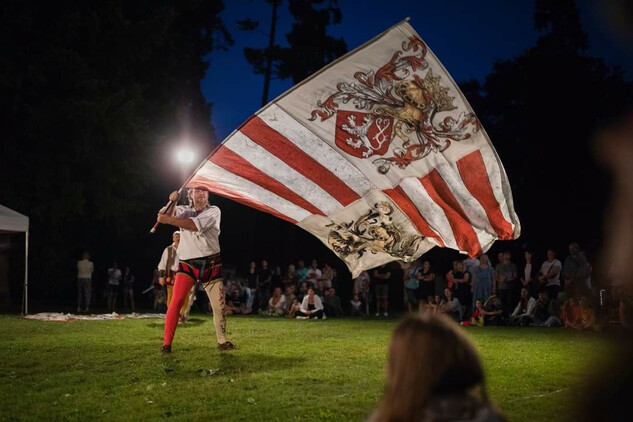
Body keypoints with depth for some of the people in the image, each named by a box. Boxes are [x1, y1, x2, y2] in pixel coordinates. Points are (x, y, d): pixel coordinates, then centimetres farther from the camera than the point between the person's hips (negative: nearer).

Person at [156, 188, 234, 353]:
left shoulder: (213, 211, 0)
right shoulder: (183, 210, 11)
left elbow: (195, 225, -17)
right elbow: (168, 216, -7)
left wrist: (168, 220, -22)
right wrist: (171, 203, -25)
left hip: (210, 265, 0)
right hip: (187, 264, 1)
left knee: (219, 305, 4)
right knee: (176, 302, -14)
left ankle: (222, 341, 23)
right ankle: (166, 344, -11)